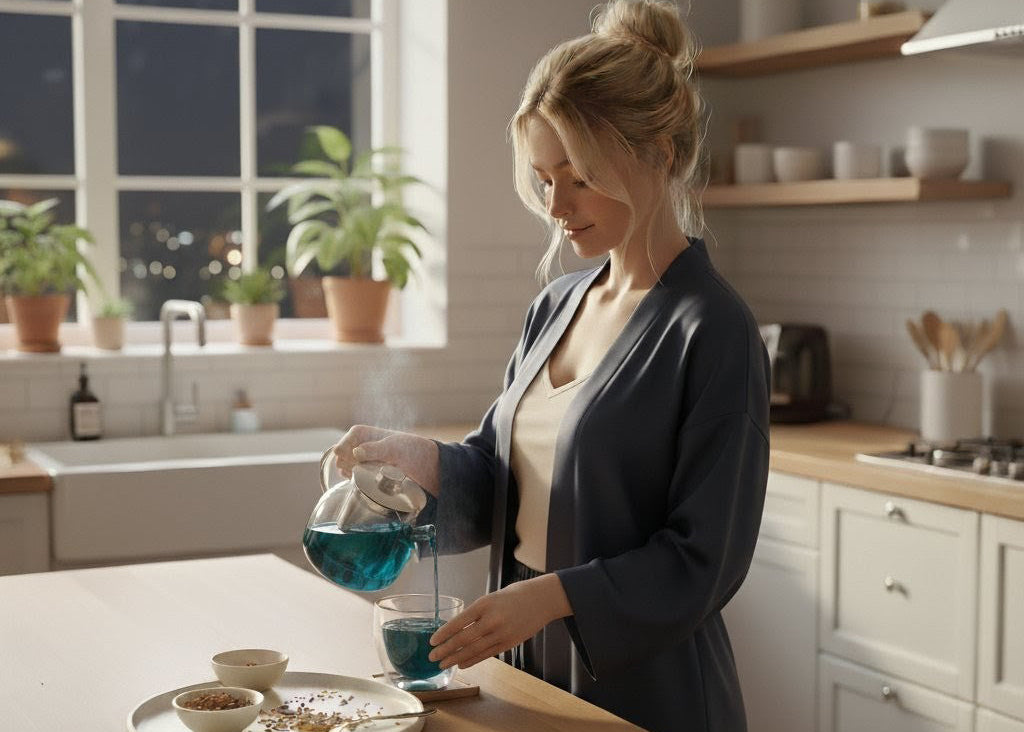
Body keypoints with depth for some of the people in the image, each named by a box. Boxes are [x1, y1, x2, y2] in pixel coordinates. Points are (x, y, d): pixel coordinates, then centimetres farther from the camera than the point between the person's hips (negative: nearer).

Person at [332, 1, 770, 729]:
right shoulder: (558, 305, 5)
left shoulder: (711, 331, -17)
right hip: (534, 671, 6)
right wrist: (421, 459, -12)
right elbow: (496, 480, 8)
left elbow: (705, 560, -17)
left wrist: (552, 595, -27)